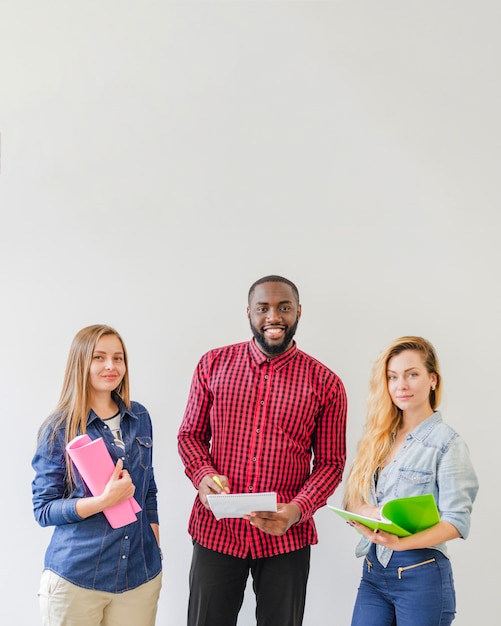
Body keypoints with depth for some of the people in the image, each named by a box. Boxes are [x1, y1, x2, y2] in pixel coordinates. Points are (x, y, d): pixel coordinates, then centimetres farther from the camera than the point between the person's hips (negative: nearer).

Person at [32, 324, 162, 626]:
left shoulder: (140, 418, 5)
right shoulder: (59, 429, -7)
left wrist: (155, 548, 9)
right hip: (76, 578, -4)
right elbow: (43, 510, -9)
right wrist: (105, 500, -22)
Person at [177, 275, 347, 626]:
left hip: (286, 538, -1)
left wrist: (296, 510, -16)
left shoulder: (325, 383, -2)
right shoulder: (214, 365, 3)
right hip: (216, 530, 1)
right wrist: (202, 476, -12)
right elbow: (190, 434, 8)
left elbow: (331, 462, 0)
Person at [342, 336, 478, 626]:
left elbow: (457, 520, -13)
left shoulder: (447, 443, -7)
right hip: (373, 571, 5)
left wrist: (401, 542, -27)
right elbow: (352, 501, 7)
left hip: (421, 575, -4)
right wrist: (367, 514, -16)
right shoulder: (377, 438, 8)